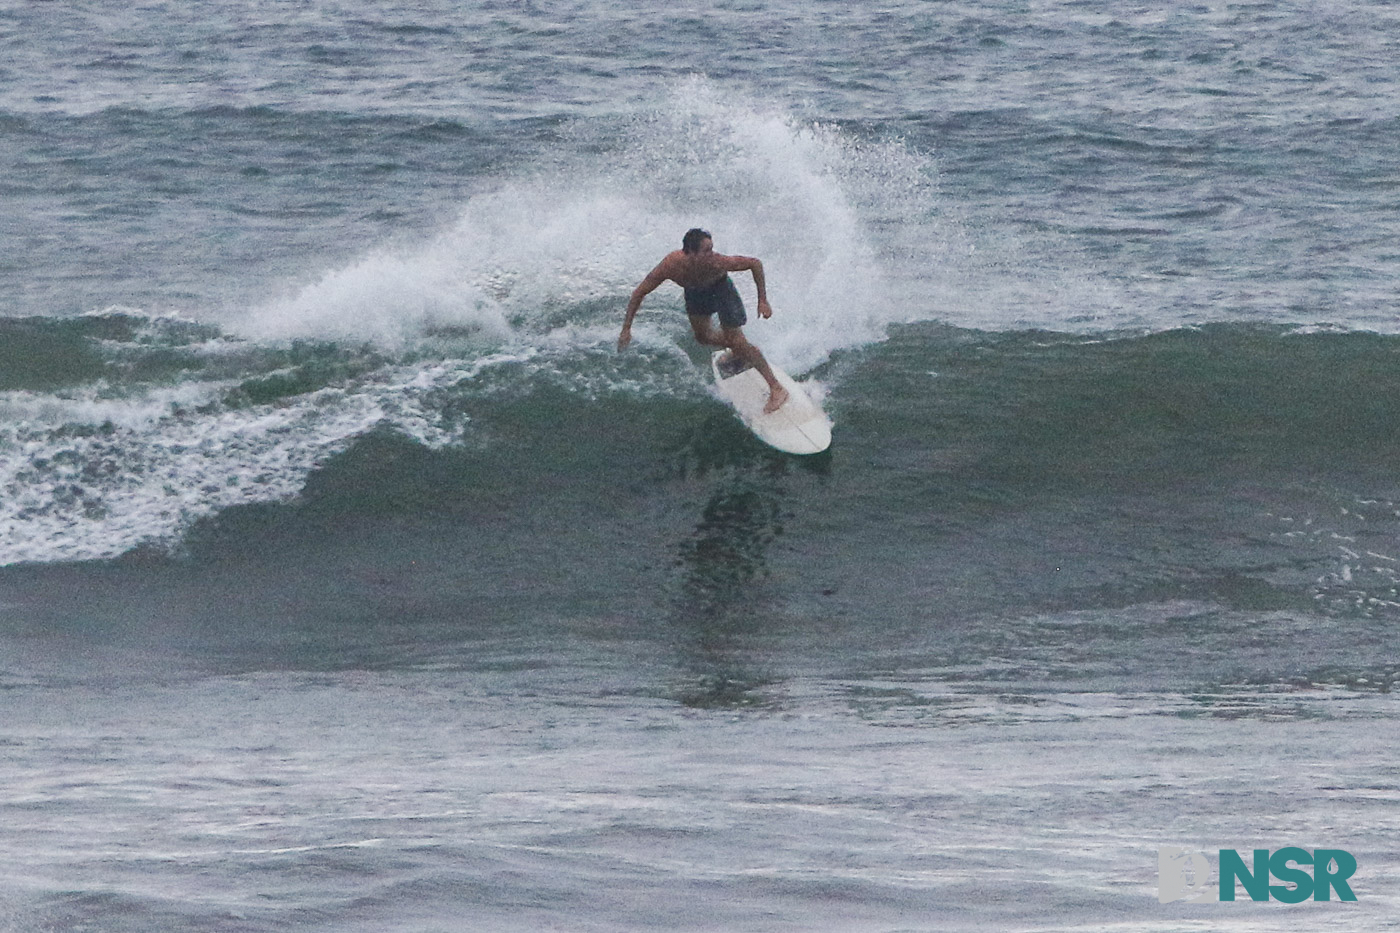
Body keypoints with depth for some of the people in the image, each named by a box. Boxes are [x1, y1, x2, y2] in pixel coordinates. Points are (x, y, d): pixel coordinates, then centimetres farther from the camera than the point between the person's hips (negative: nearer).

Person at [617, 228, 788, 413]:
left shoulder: (717, 262, -42)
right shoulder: (670, 265, -37)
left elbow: (755, 263, -26)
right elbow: (639, 293, -23)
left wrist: (763, 301, -27)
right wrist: (626, 329, -20)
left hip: (720, 286, -3)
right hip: (694, 292, 3)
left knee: (737, 341, -8)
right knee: (703, 337, 17)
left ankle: (777, 389, 0)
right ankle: (736, 351, 49)